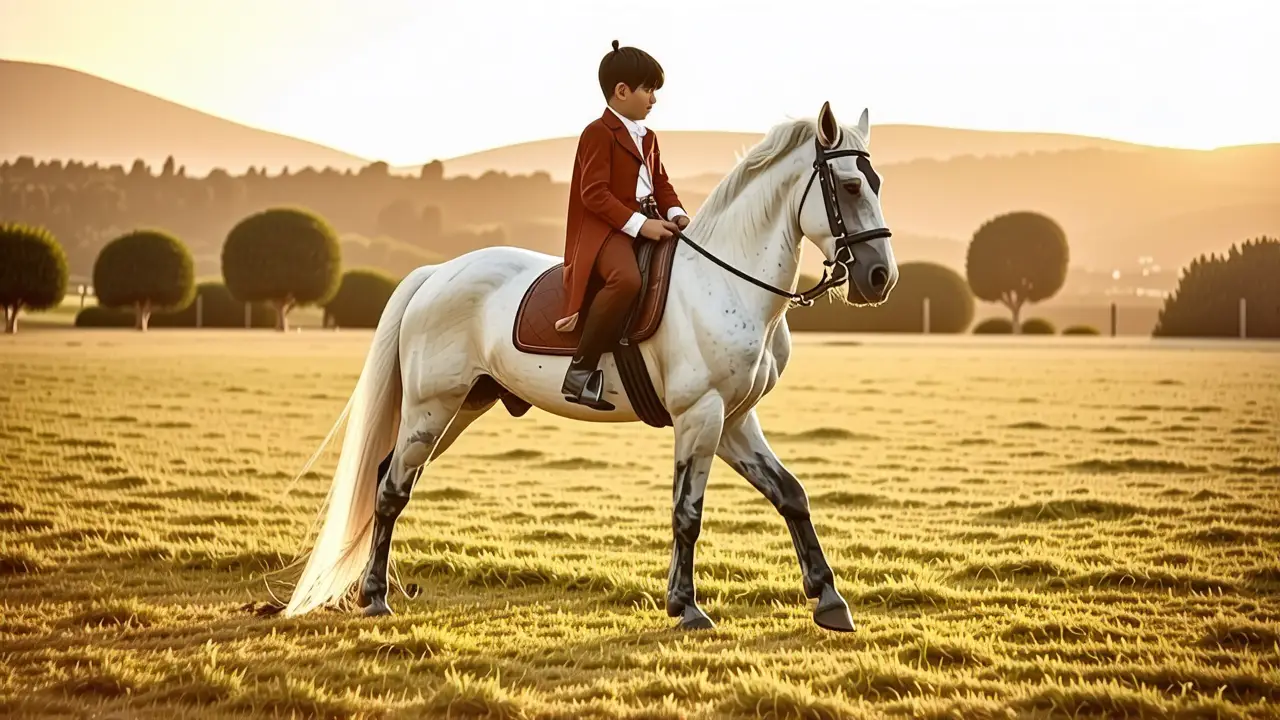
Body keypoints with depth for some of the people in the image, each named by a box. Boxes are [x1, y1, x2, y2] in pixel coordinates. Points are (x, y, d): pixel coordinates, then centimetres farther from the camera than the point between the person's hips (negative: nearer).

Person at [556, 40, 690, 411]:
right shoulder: (598, 133, -6)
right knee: (626, 279, -37)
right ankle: (581, 369, -31)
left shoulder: (648, 137, 22)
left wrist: (675, 213, 3)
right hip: (608, 228, -10)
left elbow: (661, 183, 24)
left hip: (649, 224, 10)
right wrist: (638, 224, -22)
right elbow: (594, 194, -15)